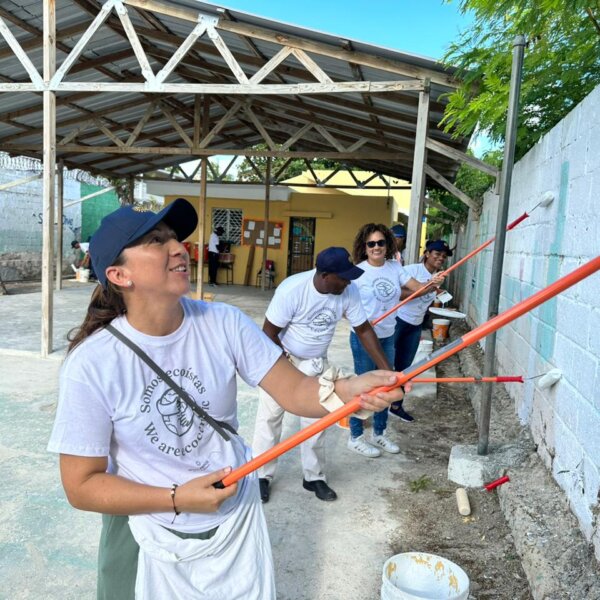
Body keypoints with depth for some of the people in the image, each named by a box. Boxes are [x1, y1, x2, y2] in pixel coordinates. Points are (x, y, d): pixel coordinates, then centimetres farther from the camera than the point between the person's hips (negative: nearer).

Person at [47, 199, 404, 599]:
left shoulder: (224, 323, -14)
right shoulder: (91, 364, -21)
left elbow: (293, 390, -16)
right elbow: (82, 485, -14)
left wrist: (345, 390, -37)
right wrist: (177, 499, -23)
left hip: (238, 518, 3)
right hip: (150, 538, -2)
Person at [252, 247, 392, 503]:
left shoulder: (349, 292, -19)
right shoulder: (292, 289, -31)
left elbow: (364, 330, -10)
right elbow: (269, 332, -22)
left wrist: (387, 369, -15)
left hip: (316, 362, 4)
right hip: (280, 358, -3)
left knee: (315, 420, 9)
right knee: (270, 417, 4)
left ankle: (314, 477, 26)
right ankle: (262, 476, 21)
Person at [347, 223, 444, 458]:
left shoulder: (394, 267, 1)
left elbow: (417, 287, -3)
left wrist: (433, 283, -21)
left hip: (388, 337, 6)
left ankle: (379, 434, 34)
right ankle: (355, 438, 20)